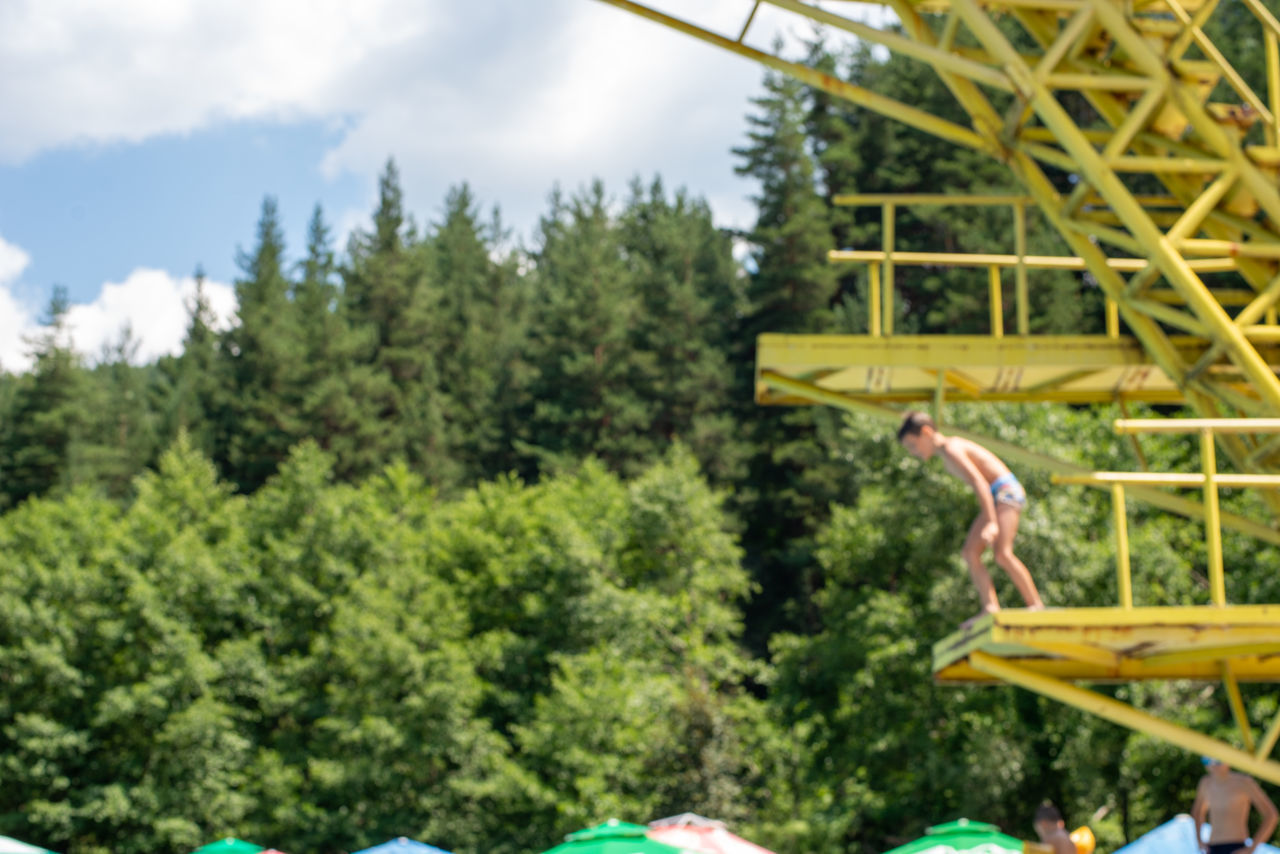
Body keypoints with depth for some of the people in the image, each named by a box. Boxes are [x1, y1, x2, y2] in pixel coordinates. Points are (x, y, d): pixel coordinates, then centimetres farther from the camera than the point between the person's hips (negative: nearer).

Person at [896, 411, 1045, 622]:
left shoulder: (951, 449, -16)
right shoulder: (948, 451, 15)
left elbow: (979, 482, -25)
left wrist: (991, 523, -33)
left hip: (1005, 492, -11)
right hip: (994, 496, 11)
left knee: (1002, 553, -22)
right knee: (970, 551, 3)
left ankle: (1036, 605, -18)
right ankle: (991, 608, -3)